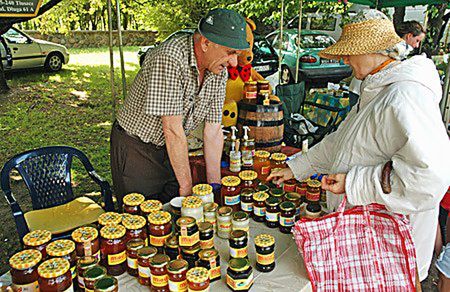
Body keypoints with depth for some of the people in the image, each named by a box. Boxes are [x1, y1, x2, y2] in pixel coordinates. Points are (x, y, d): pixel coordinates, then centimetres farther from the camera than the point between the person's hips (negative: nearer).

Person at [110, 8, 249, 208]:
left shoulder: (220, 72, -6)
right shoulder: (169, 58, -30)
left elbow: (213, 131, -4)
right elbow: (173, 131, -29)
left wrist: (214, 184, -6)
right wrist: (187, 186, -22)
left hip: (171, 150, 6)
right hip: (136, 150, -6)